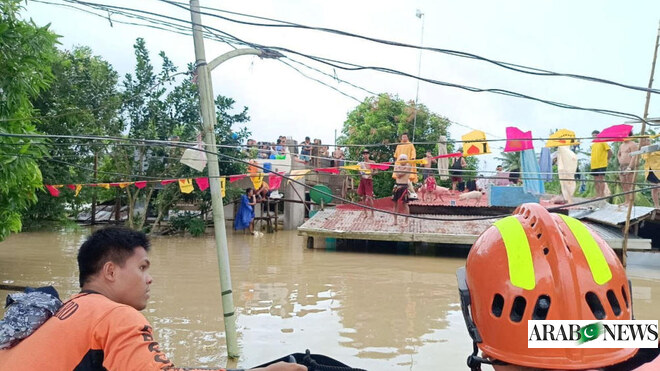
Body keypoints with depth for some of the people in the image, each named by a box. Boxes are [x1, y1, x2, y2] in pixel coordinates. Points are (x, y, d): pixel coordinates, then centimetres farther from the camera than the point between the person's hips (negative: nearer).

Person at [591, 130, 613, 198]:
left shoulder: (603, 142, -3)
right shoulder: (593, 144, 16)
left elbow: (610, 152, -5)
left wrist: (607, 159, -2)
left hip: (602, 164, -7)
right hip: (594, 165, 7)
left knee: (601, 179, -7)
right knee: (596, 180, 7)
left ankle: (602, 195, -5)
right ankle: (597, 195, 12)